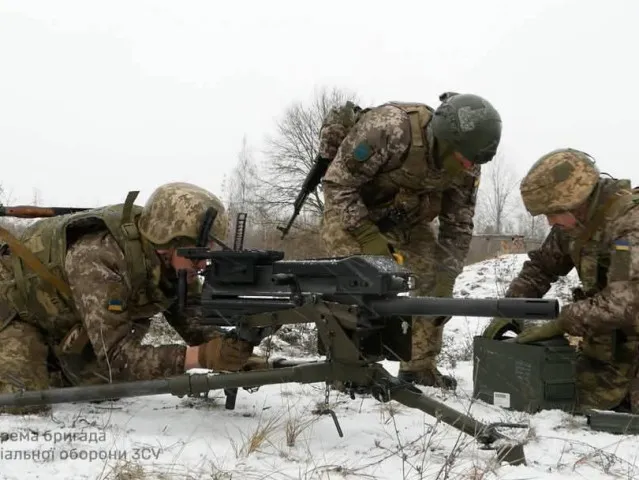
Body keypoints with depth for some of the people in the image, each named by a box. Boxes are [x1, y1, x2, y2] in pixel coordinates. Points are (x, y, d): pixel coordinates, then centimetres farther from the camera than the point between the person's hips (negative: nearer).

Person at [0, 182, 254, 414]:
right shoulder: (98, 259, -42)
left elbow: (195, 322, -14)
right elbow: (116, 357, -44)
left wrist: (231, 347, -38)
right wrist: (202, 356, -52)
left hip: (64, 317, 7)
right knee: (27, 404, -23)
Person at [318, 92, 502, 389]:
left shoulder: (466, 168, -18)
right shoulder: (389, 128, -37)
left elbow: (458, 227, -6)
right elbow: (337, 184, -30)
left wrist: (445, 278, -16)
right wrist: (369, 238, -35)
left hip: (406, 219, 5)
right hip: (350, 210, -5)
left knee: (435, 279, -5)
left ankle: (420, 366, 8)